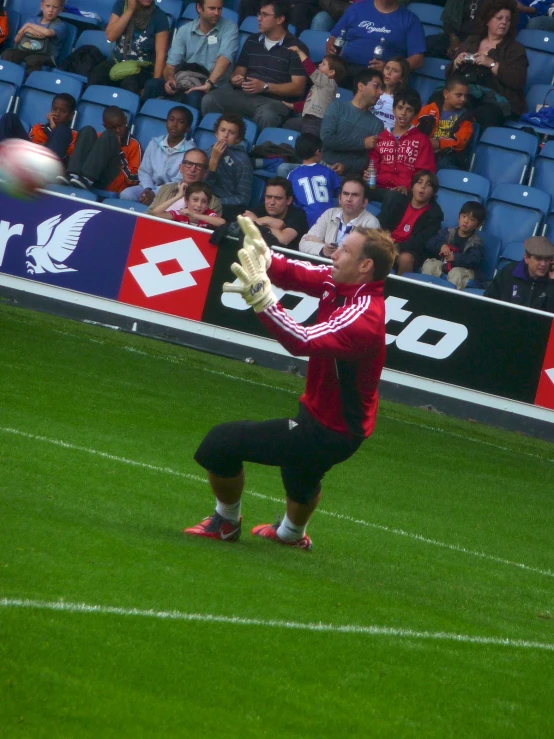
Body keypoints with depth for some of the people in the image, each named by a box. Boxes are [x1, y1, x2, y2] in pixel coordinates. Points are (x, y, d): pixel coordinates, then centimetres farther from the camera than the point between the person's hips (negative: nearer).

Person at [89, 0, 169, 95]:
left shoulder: (159, 16, -6)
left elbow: (161, 53, -9)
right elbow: (111, 36, -8)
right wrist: (130, 10, -13)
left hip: (143, 67, -3)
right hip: (118, 62, 3)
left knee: (129, 83, -37)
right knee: (95, 77, -30)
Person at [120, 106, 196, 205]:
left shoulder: (190, 151, -5)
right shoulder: (155, 143, 8)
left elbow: (179, 182, -12)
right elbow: (144, 171, 7)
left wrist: (155, 194, -22)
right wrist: (147, 189, -15)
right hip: (150, 187, 4)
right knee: (126, 194, -24)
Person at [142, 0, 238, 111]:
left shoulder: (229, 28, -4)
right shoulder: (184, 30, 7)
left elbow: (224, 58, -20)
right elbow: (171, 64, 3)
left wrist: (208, 84, -36)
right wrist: (170, 79, -22)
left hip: (213, 86, -4)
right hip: (184, 83, 4)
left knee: (194, 97, -39)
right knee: (152, 85, -23)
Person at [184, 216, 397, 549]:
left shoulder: (363, 316, -32)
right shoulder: (337, 283, -4)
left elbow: (304, 342, -44)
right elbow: (293, 273, -5)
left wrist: (259, 294, -50)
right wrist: (263, 256, -26)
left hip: (329, 431, -10)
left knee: (221, 443, -11)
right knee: (301, 480, 39)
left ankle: (226, 522, 13)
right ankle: (293, 533, 68)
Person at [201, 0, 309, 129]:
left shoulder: (295, 47, -1)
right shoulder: (252, 41, 18)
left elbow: (298, 88, -6)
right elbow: (240, 69, 25)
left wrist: (265, 87, -16)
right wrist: (236, 78, -2)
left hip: (275, 100, -5)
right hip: (244, 94, 5)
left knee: (267, 116, -42)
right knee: (210, 100, -22)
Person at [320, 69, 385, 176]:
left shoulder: (377, 124, 10)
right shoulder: (338, 107, 9)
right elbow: (326, 139, -5)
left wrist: (346, 167, -16)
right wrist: (362, 143, -6)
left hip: (350, 175, 0)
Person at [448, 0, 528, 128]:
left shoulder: (515, 49, 10)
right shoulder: (470, 43, 22)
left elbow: (518, 81, -6)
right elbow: (450, 74, 24)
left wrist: (492, 64, -12)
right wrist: (456, 63, 2)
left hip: (495, 99, -4)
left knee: (483, 115, -41)